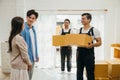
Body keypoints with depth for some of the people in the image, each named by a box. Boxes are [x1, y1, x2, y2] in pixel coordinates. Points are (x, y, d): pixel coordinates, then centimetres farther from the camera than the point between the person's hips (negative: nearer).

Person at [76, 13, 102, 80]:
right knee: (79, 72, 10)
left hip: (89, 53, -5)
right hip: (79, 52, 5)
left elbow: (99, 42, -7)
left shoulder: (94, 30, -5)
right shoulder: (79, 30, 10)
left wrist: (92, 45, -26)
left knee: (90, 73, 2)